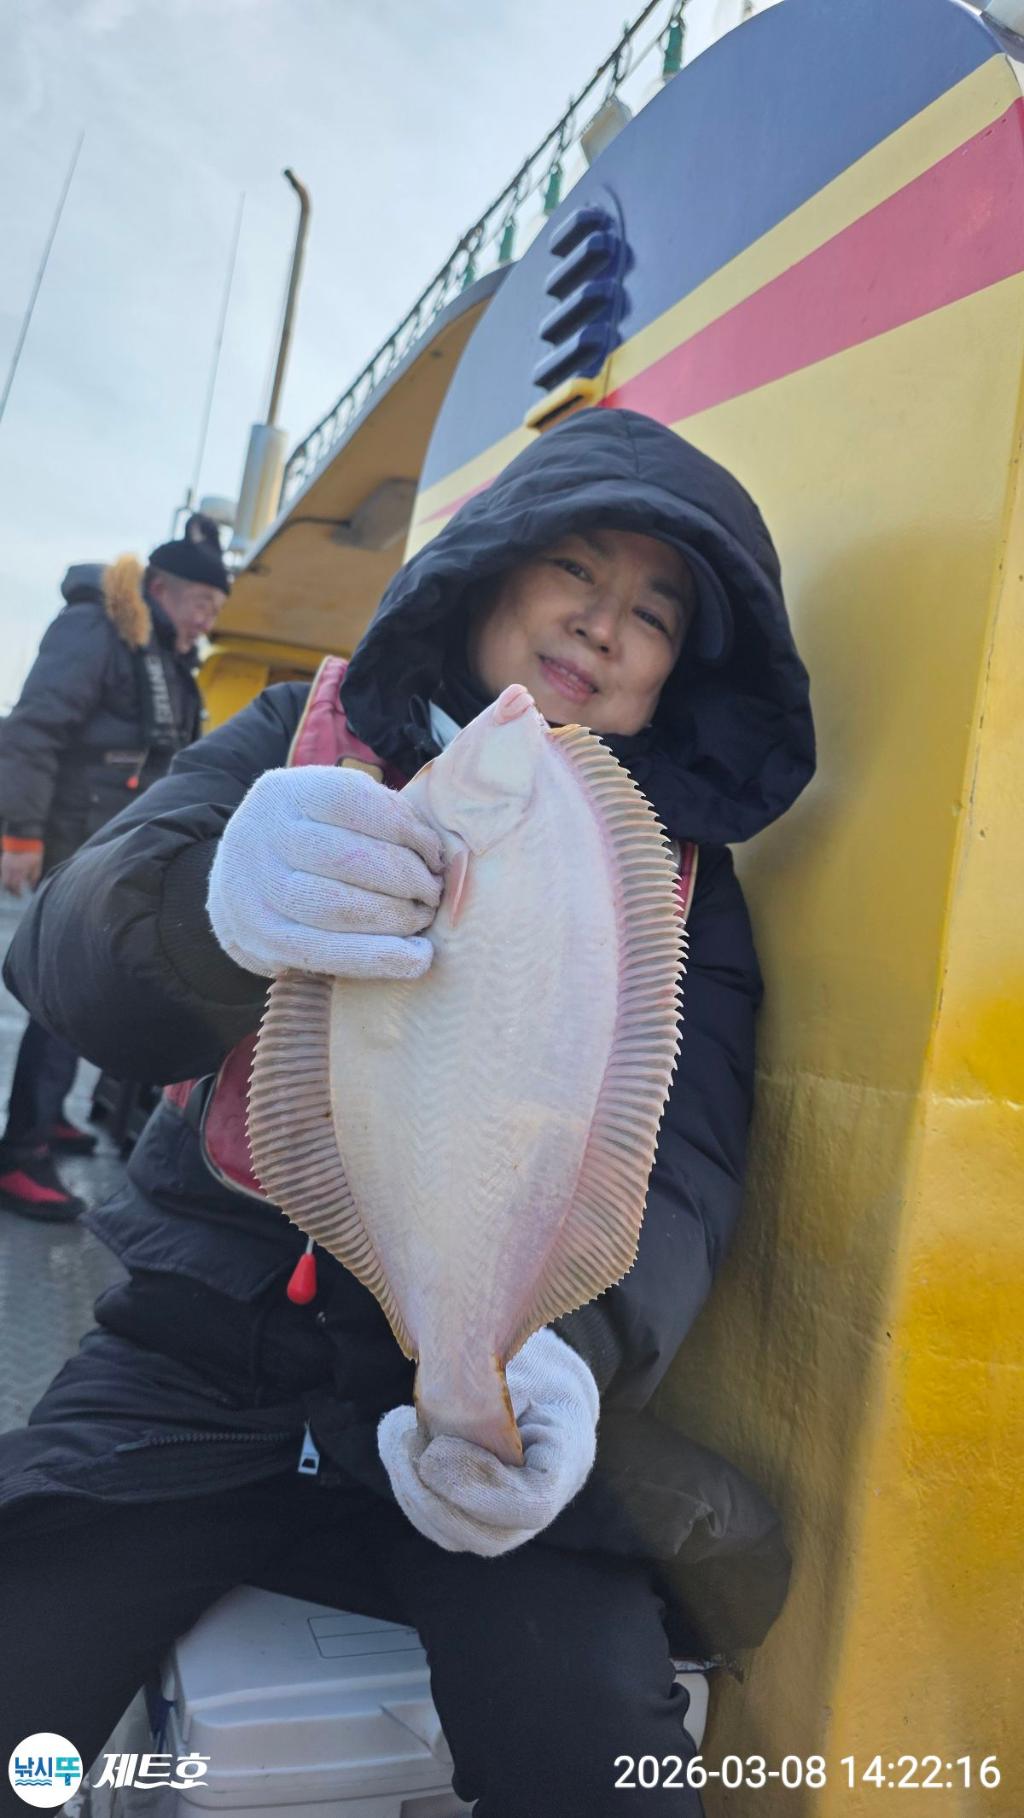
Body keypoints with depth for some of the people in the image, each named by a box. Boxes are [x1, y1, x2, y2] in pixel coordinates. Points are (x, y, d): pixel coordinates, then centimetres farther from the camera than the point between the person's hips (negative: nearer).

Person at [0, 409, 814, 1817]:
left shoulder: (679, 881, 4)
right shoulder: (303, 739, 4)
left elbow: (677, 1170, -8)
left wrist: (572, 1354, -30)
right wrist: (214, 912, -35)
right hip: (198, 1366, 1)